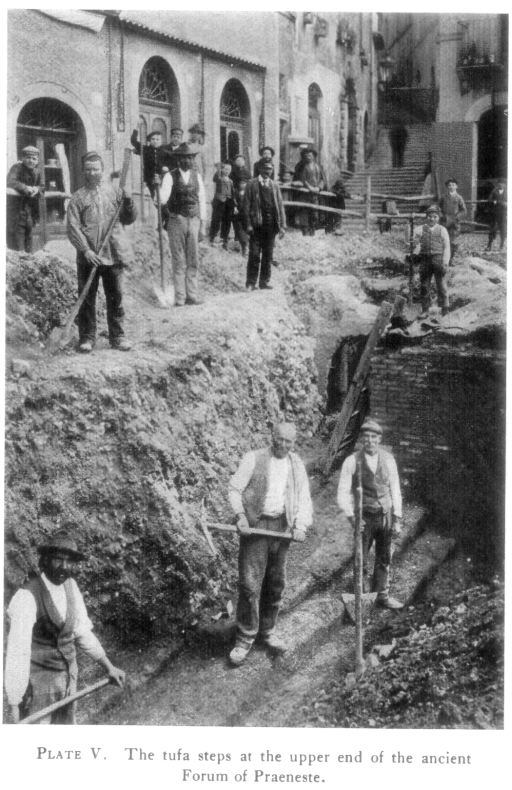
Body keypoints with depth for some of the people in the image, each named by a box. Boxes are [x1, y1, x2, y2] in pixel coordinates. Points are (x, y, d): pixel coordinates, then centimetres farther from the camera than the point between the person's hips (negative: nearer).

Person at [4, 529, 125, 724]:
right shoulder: (27, 596, -22)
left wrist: (108, 666, 5)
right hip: (36, 683, -7)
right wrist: (14, 708, -25)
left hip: (68, 677, 7)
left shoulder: (71, 586, -1)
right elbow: (17, 653, -24)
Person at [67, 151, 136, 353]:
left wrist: (128, 200, -7)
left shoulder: (114, 192, 7)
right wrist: (85, 249, -15)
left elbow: (129, 219, 10)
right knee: (87, 298, 4)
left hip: (113, 255, 1)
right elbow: (73, 228, -4)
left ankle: (117, 336, 17)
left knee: (115, 297, 8)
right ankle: (87, 337, 13)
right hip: (88, 256, -1)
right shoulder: (78, 198, 2)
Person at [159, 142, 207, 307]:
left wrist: (203, 225, 8)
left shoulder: (197, 175, 6)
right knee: (179, 262, 0)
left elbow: (202, 200, 10)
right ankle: (179, 298, 4)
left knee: (193, 262, 6)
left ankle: (192, 296, 14)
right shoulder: (170, 176, -5)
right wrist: (159, 186, -35)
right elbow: (163, 199, -16)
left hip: (194, 221, 3)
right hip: (177, 221, -3)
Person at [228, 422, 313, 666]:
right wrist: (240, 515, -19)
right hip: (255, 525, -4)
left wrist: (301, 525, -6)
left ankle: (267, 632, 27)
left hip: (282, 526, 4)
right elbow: (234, 489, -4)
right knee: (250, 584, -7)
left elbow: (303, 498, 10)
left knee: (276, 583, 11)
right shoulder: (253, 459, -2)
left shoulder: (297, 465, 10)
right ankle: (245, 638, 3)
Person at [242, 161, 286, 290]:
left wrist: (282, 225, 2)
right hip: (257, 223, -3)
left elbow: (280, 206, 10)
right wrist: (248, 224, -9)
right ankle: (251, 282, 2)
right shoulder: (252, 184, 2)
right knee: (254, 254, -4)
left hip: (271, 225, 3)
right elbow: (246, 204, 0)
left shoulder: (274, 185, 12)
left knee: (268, 254, 6)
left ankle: (264, 281, 14)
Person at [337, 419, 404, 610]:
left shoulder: (388, 459, 1)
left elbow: (395, 490, 5)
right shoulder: (352, 461, -9)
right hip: (364, 517, -3)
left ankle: (382, 595, 30)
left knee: (384, 559, 14)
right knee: (361, 560, 3)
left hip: (386, 515, 3)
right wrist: (351, 516, -19)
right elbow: (343, 493, -7)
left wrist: (397, 519, 3)